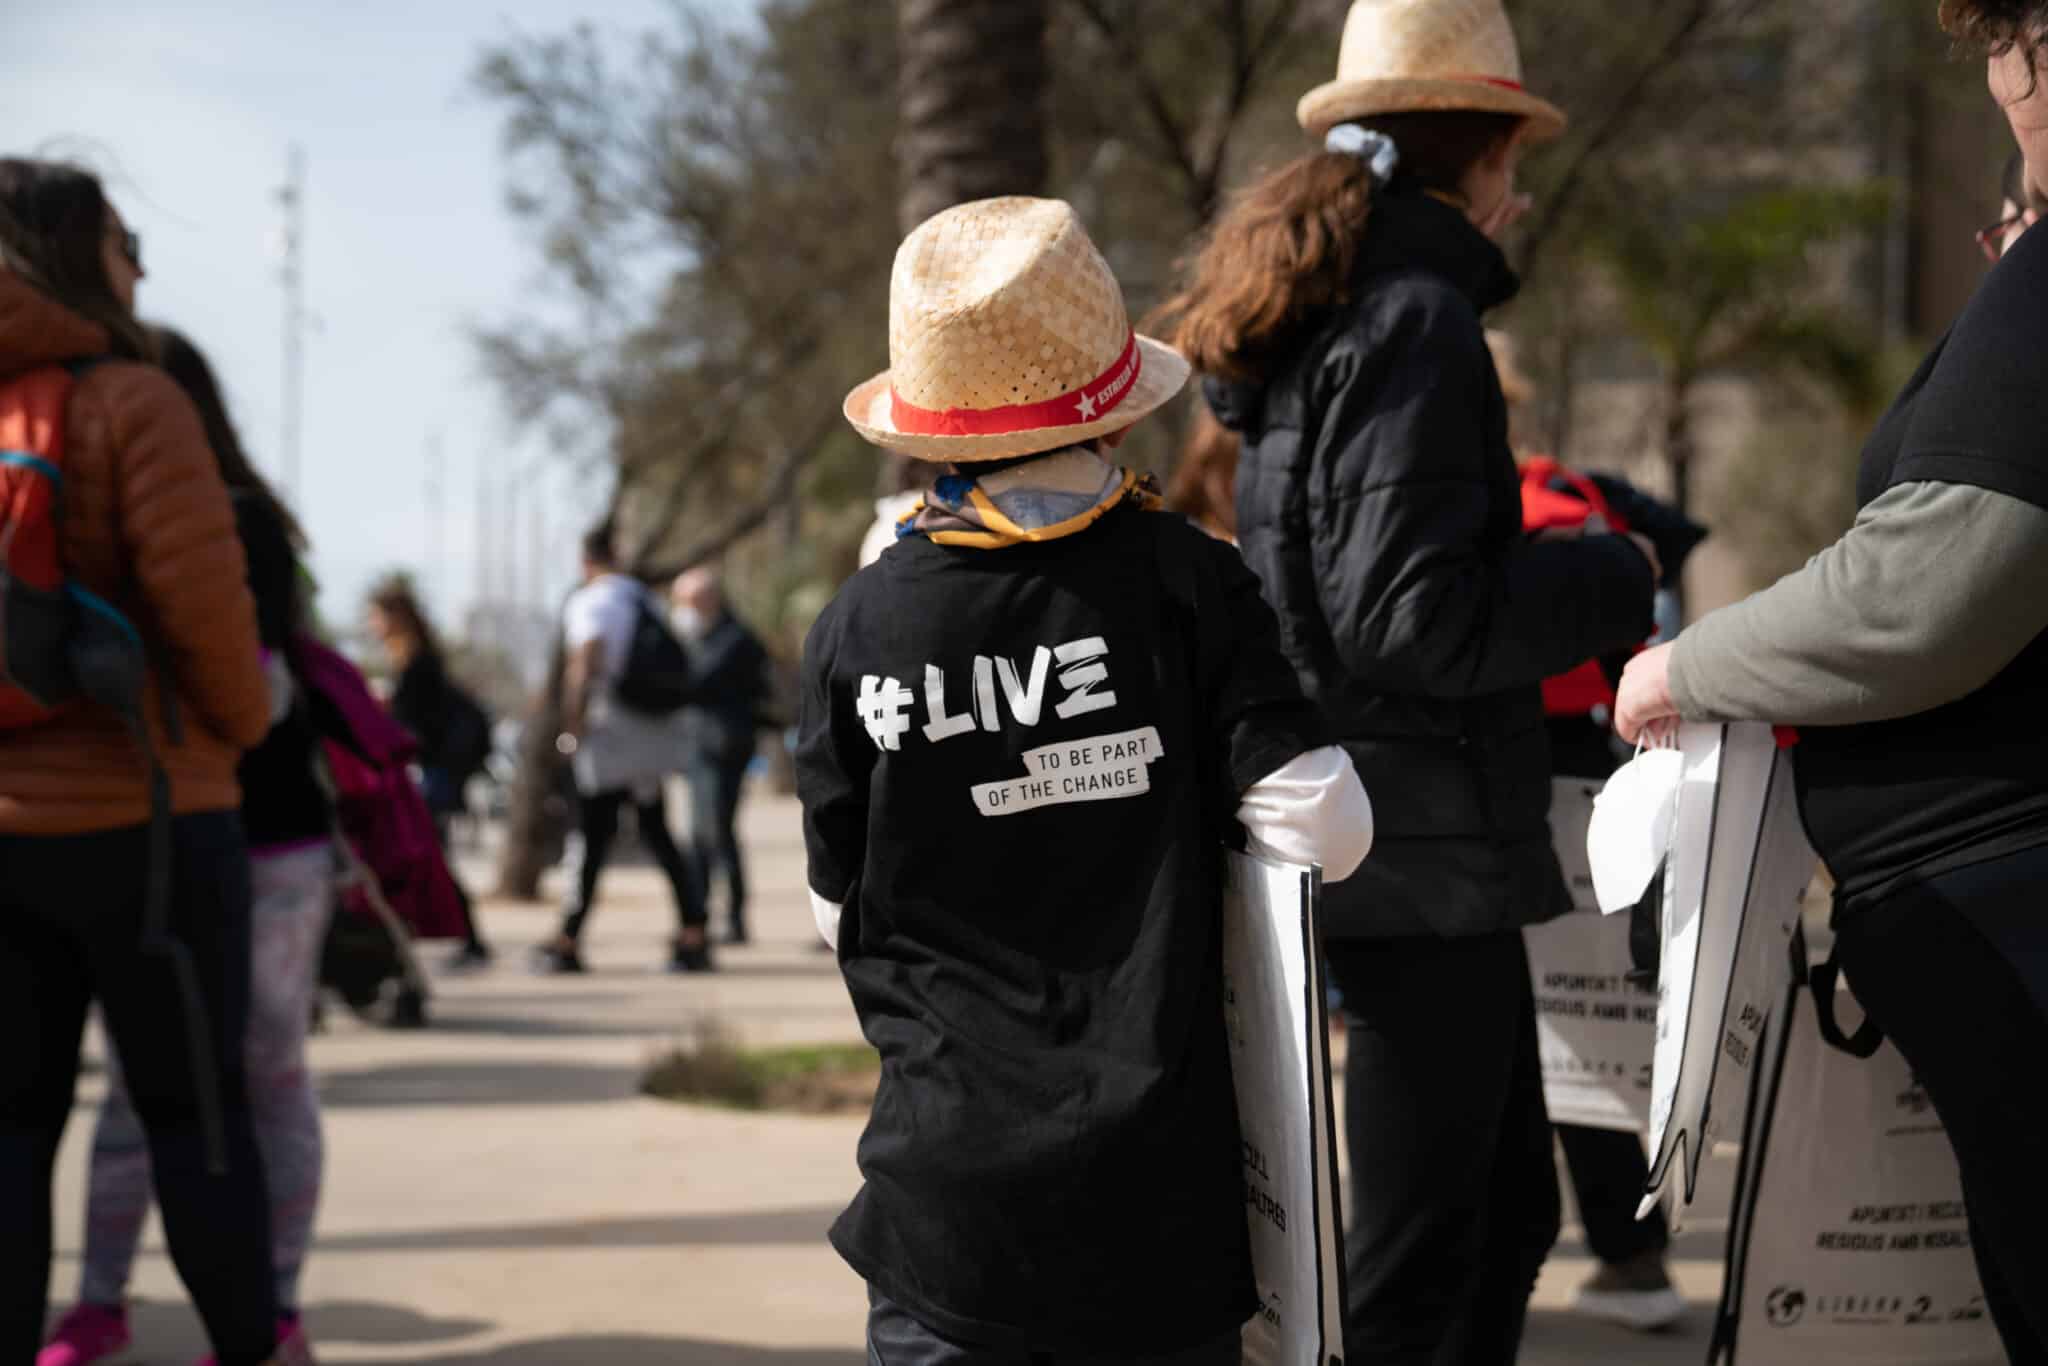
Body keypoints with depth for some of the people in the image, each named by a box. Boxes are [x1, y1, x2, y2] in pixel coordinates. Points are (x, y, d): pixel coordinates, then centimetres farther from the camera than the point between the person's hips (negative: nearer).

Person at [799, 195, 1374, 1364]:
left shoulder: (859, 631, -3)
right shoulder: (1181, 581, -6)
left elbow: (842, 908, 5)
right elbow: (1327, 830, -10)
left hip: (948, 1192, 1)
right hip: (1157, 1184, -1)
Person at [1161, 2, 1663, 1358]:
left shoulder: (1315, 312, 14)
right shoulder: (1417, 318, -15)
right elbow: (1419, 622, -22)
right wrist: (1610, 576, -8)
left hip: (1368, 827, 10)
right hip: (1428, 841, -10)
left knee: (1510, 1204, 18)